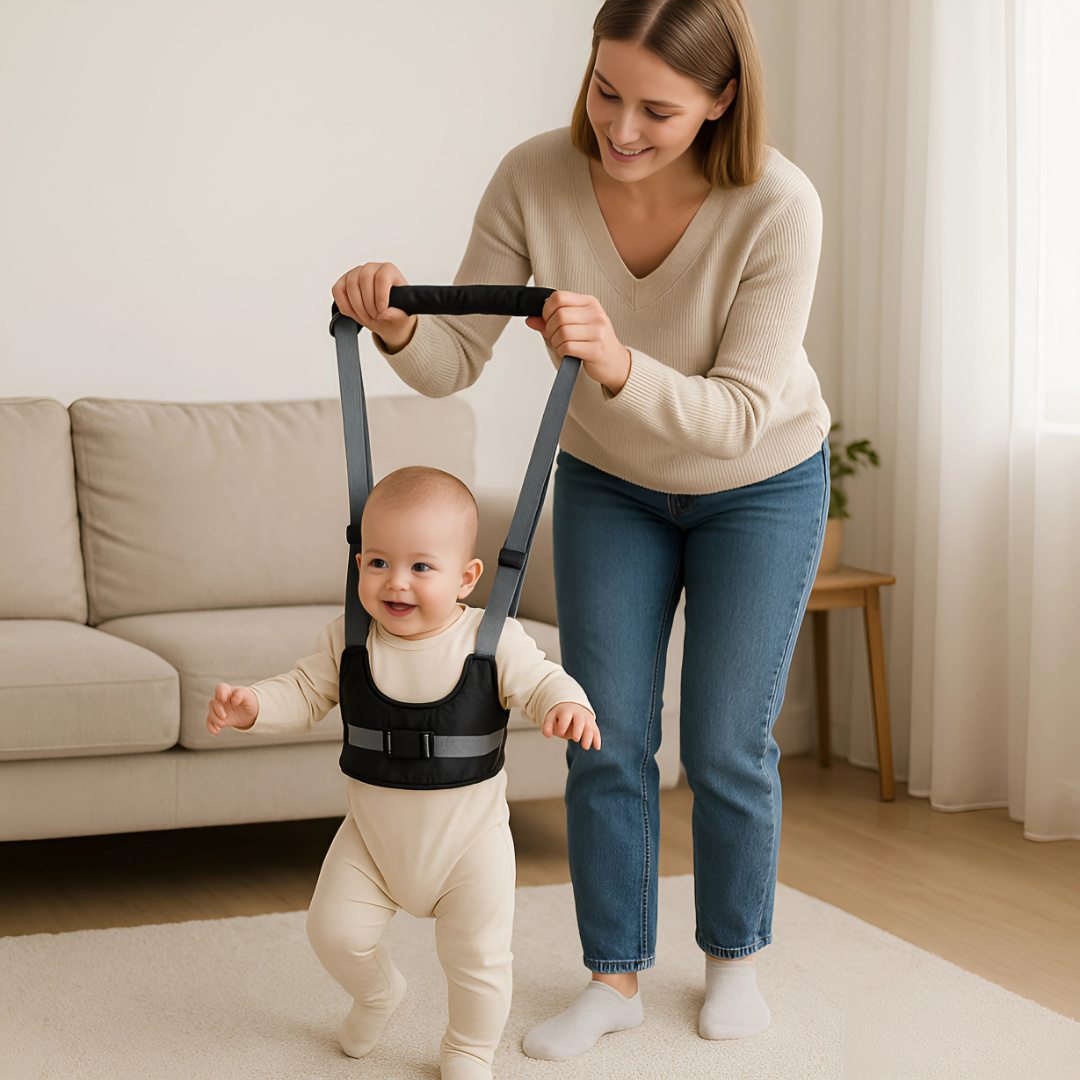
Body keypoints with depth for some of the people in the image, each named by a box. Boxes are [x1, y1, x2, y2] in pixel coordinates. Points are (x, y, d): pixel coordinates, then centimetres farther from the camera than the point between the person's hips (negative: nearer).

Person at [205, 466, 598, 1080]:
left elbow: (539, 682, -13)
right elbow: (305, 696, 0)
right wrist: (253, 706, -19)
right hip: (372, 837, 2)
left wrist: (569, 706, -36)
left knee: (478, 958, 4)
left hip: (468, 842, -2)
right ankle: (378, 990, 36)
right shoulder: (348, 641, -9)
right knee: (334, 929, 1)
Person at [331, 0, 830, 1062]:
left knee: (725, 745, 3)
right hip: (608, 482, 3)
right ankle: (614, 975, 18)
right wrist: (396, 326, -43)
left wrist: (616, 366, -52)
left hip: (761, 486, -2)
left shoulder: (776, 208, -34)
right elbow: (454, 361, -20)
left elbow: (736, 416, -34)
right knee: (607, 738, 2)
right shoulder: (535, 177, -26)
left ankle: (733, 953, 27)